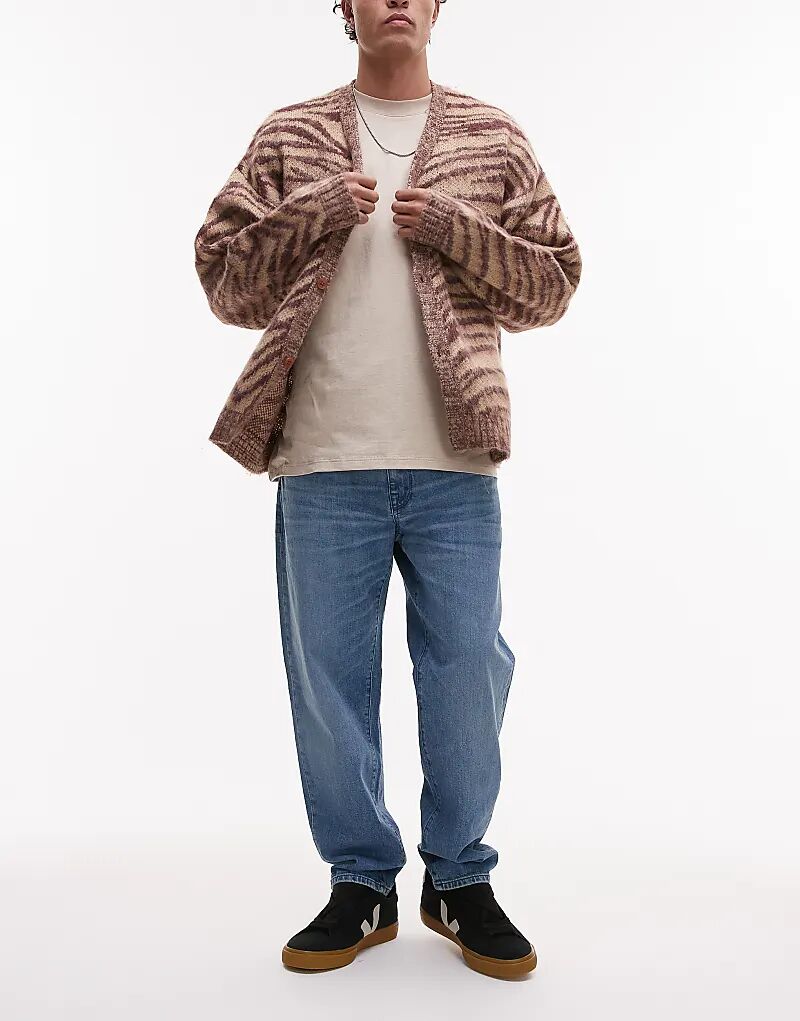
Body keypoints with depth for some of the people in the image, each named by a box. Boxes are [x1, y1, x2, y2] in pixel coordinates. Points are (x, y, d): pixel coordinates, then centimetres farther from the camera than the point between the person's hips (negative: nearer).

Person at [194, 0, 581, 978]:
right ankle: (361, 883, 25)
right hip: (323, 464, 1)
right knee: (327, 675, 6)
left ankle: (460, 880, 25)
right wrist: (310, 220, -8)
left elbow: (556, 281, 9)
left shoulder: (493, 137, 13)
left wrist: (456, 232, -6)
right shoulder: (289, 138, 13)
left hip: (454, 462, 0)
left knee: (466, 669, 4)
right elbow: (221, 275, 8)